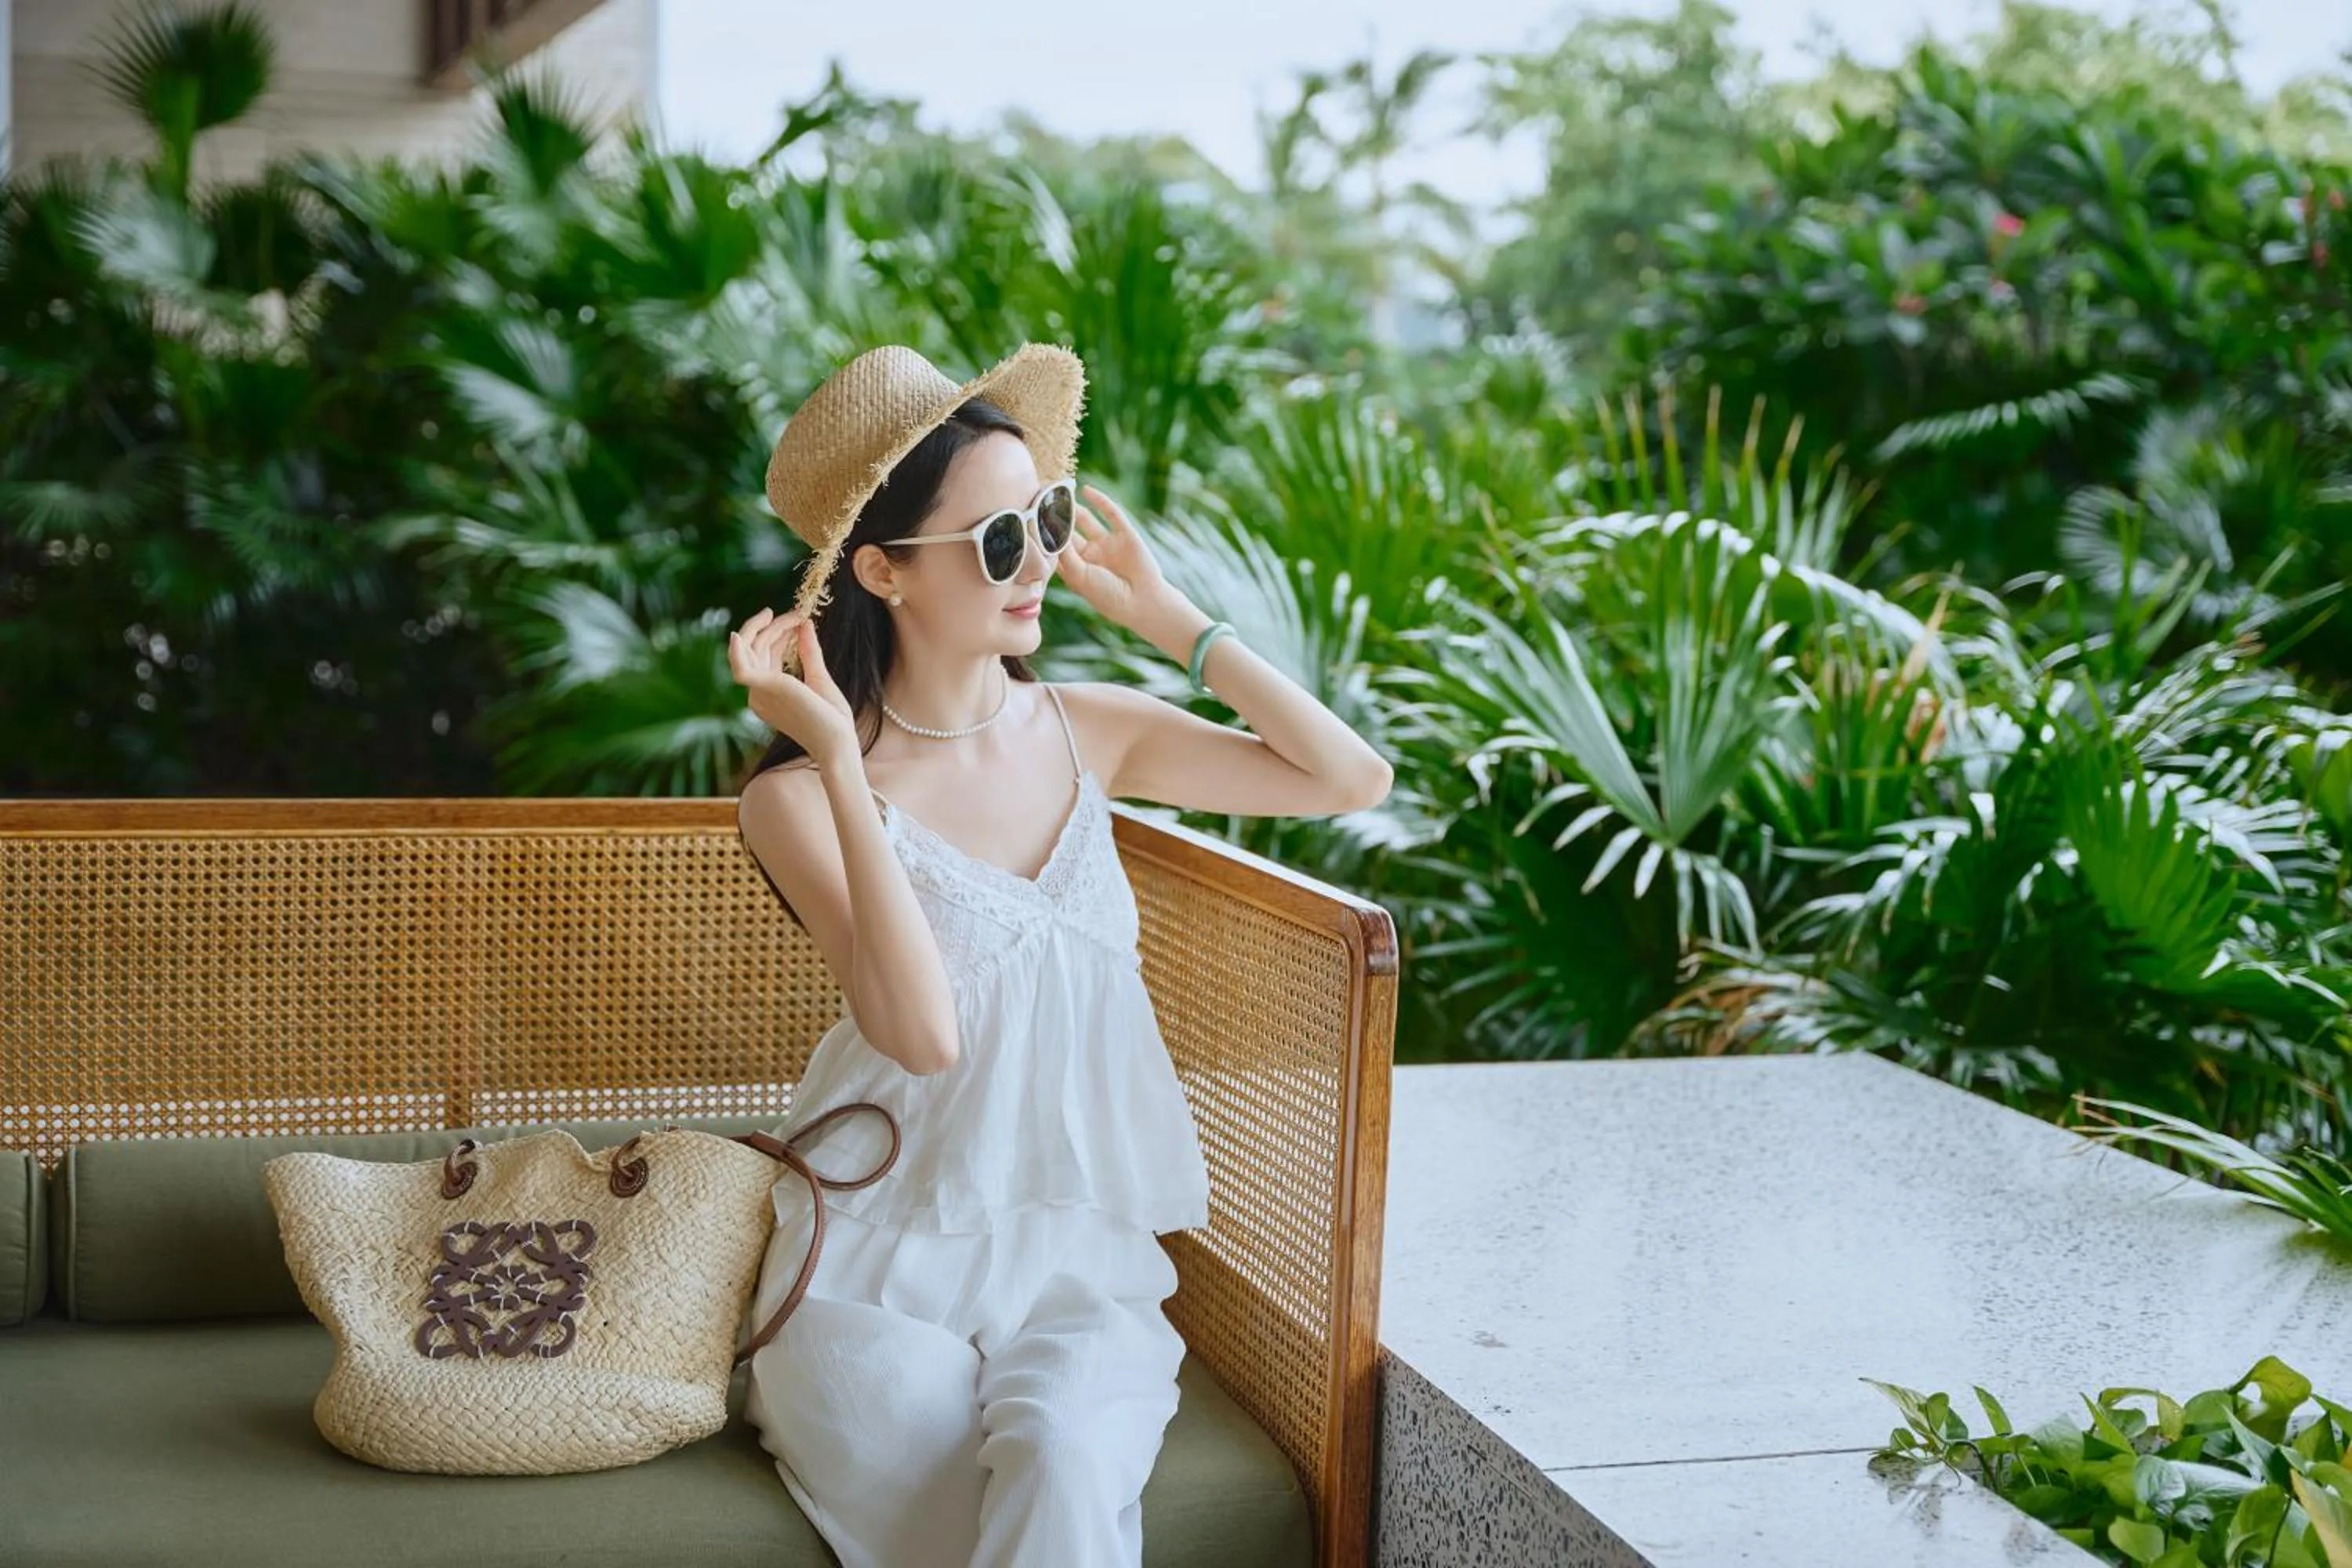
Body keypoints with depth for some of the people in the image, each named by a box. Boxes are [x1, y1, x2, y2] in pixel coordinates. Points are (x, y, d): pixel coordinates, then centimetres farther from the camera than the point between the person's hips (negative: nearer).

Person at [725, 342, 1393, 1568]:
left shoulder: (1087, 729, 4)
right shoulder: (801, 795, -10)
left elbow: (1351, 779, 1)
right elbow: (926, 1033, -23)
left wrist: (1169, 620, 0)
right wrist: (841, 759, -23)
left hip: (1082, 1262, 3)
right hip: (887, 1274, -3)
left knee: (1066, 1470, -28)